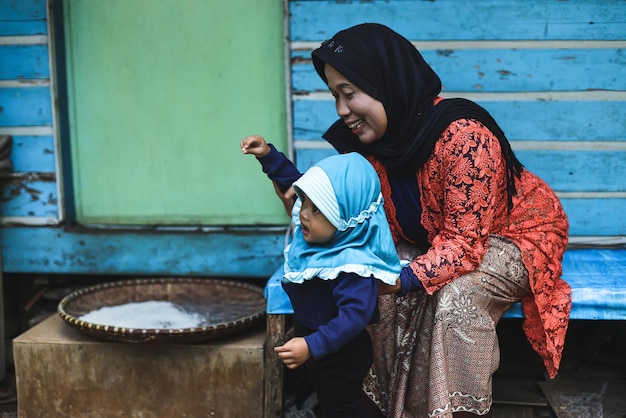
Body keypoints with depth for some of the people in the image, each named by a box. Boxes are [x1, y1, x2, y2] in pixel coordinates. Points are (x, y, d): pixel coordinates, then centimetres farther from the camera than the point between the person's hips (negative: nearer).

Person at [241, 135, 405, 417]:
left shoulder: (352, 266, -36)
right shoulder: (319, 229, -9)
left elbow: (354, 316, -41)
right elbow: (294, 182, 7)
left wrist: (312, 346, -48)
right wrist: (269, 156, 1)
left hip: (340, 352, -8)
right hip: (309, 335, 8)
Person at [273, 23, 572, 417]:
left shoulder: (462, 135, -33)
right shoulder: (371, 140, -11)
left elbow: (465, 241, -32)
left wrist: (404, 279, -45)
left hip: (515, 234, -6)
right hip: (440, 238, 7)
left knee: (457, 295, -33)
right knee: (379, 288, -16)